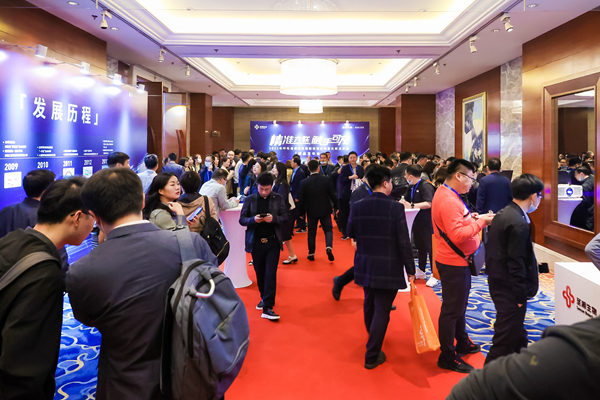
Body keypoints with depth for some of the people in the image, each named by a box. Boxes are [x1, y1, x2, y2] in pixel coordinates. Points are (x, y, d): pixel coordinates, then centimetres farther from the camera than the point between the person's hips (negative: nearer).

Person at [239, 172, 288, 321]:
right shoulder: (250, 199, 4)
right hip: (256, 242, 1)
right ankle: (264, 298, 35)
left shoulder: (278, 199, 3)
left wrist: (273, 218, -17)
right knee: (260, 273, 13)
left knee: (271, 274, -6)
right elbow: (242, 219, 4)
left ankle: (267, 307, -4)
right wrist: (253, 220, -16)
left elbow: (285, 217, 2)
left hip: (273, 242, -1)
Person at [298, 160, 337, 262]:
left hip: (311, 211, 0)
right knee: (328, 229, 11)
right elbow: (332, 195, -5)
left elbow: (302, 199, -5)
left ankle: (311, 253, 17)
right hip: (325, 210, 0)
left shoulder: (304, 183, -10)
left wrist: (301, 211, 8)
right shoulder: (327, 179, -9)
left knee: (311, 232, 12)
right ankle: (329, 247, -13)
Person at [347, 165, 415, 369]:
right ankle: (372, 355, 11)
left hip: (364, 266, 5)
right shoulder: (396, 208, -17)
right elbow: (404, 243, -15)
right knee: (382, 310, 5)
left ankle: (373, 338, 49)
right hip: (388, 269, -5)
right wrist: (410, 269, -5)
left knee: (370, 303, 25)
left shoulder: (357, 206, -5)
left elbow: (351, 233, 10)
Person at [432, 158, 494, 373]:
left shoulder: (448, 194, 10)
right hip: (453, 262, -11)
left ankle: (462, 343, 41)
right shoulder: (448, 200, -25)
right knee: (452, 310, 0)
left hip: (458, 260, 11)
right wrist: (480, 221, -21)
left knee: (459, 306, 24)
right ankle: (447, 356, 12)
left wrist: (471, 218, 4)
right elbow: (458, 235, -29)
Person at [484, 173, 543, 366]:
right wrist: (521, 297, -16)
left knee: (516, 331, 25)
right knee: (506, 338, 3)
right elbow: (516, 265, -24)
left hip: (498, 283, 10)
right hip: (510, 290, -10)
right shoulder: (519, 224, -23)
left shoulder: (502, 214, 5)